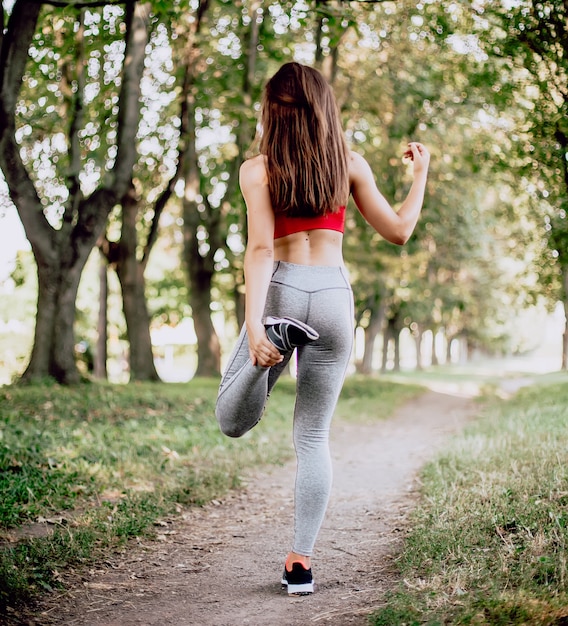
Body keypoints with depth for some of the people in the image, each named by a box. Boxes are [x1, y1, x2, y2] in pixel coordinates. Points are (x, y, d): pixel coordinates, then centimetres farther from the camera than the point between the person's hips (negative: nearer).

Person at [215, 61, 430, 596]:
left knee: (231, 422, 11)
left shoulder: (257, 170, 0)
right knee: (313, 436, 10)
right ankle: (300, 562, 8)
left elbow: (260, 249, -12)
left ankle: (263, 352, -21)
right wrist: (420, 174, 24)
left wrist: (253, 324, -18)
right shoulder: (350, 164, 5)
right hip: (334, 297, 2)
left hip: (281, 291, -2)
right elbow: (399, 231, 10)